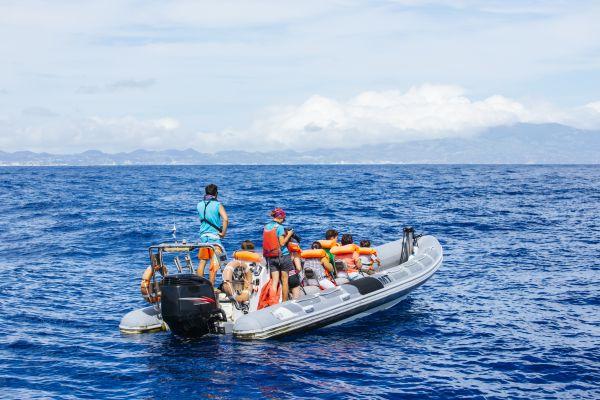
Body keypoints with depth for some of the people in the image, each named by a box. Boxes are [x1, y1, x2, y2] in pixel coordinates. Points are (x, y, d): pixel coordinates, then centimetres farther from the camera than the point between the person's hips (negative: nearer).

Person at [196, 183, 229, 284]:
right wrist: (223, 232, -10)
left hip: (203, 235, 5)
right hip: (214, 236, -5)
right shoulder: (217, 205, -8)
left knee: (202, 262, 12)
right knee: (214, 263, -2)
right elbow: (225, 219, -20)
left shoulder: (200, 205, 6)